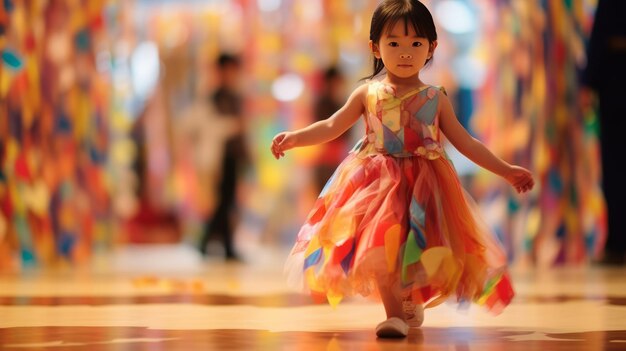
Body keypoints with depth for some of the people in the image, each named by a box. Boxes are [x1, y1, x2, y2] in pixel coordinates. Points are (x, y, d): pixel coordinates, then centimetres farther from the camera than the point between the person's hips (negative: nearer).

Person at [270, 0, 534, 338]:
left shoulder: (435, 99, 5)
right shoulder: (367, 93, 4)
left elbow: (465, 142, 10)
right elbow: (332, 126, 4)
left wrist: (506, 170, 8)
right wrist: (294, 138, -11)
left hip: (423, 185, 1)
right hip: (378, 182, -1)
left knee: (416, 247, 0)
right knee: (380, 242, -13)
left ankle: (409, 302, 25)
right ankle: (394, 313, -6)